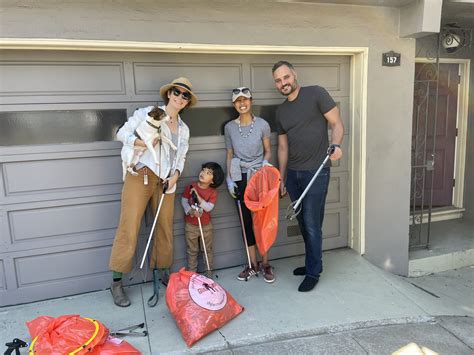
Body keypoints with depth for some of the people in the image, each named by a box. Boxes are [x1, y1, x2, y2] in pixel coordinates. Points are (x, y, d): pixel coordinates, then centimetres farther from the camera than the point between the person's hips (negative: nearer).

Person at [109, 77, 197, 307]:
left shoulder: (184, 129, 17)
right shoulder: (149, 113, 1)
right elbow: (122, 133, -2)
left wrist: (176, 174, 0)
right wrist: (143, 143, -20)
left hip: (165, 181, 5)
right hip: (140, 175, -5)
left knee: (166, 229, 8)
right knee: (129, 229, -6)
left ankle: (164, 273, 25)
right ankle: (116, 283, 4)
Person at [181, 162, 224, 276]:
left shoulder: (213, 192, -13)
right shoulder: (190, 187, -10)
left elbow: (208, 208, -23)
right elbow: (184, 200, -4)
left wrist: (197, 196, -30)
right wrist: (190, 211, -21)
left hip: (206, 226, 0)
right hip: (191, 225, 0)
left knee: (207, 250, 15)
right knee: (192, 251, 13)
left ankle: (209, 272, 30)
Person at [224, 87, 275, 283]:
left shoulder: (262, 124, -4)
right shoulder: (229, 127, 3)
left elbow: (267, 150, 5)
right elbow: (230, 155, 8)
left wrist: (265, 162, -15)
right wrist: (229, 178, 3)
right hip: (240, 178, 2)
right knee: (247, 220, 6)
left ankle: (265, 264, 14)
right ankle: (253, 265, 17)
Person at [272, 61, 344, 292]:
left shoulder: (316, 94, -4)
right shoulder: (281, 111, 13)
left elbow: (336, 123, -5)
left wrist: (336, 144, -25)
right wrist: (281, 178, 16)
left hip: (316, 172, -6)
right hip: (293, 174, 6)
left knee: (312, 224, -2)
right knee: (303, 223, 14)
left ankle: (313, 272, 15)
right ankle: (313, 262, 32)